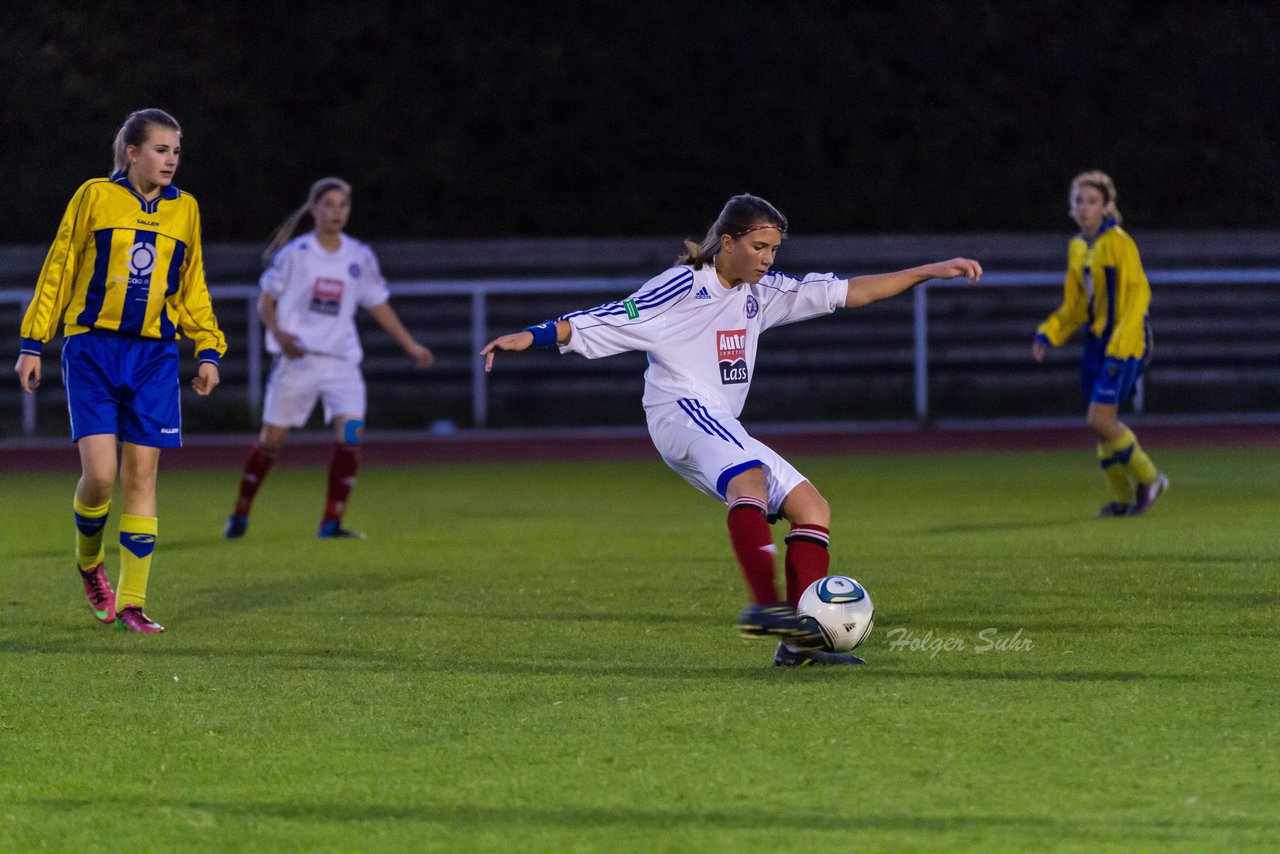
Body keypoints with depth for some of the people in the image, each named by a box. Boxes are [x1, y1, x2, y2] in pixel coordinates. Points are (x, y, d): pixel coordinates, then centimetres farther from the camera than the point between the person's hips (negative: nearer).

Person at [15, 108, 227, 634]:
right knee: (100, 472, -13)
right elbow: (58, 272, 4)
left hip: (154, 356, 3)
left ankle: (131, 603, 3)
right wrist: (33, 344, 1)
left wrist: (208, 351, 9)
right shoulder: (95, 197, 0)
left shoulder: (184, 210, 10)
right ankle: (89, 563, 17)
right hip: (93, 349, -3)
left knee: (141, 475, -2)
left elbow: (192, 289, 19)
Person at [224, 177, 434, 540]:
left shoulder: (360, 257, 6)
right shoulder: (294, 253, -4)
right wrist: (279, 334, -18)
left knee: (351, 434, -17)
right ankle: (239, 515, 22)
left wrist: (410, 345, 17)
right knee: (271, 440, 3)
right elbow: (266, 302, 0)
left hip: (341, 360, 3)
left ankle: (331, 523, -13)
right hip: (297, 357, -3)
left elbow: (378, 304, 18)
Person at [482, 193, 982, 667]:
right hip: (680, 410, -9)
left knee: (812, 508, 0)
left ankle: (799, 642, -8)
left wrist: (931, 272, 17)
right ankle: (764, 606, -51)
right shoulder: (683, 286, -3)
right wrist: (531, 337, -15)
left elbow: (849, 293, 19)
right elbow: (613, 319, -5)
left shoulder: (762, 293, 17)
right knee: (748, 473, -36)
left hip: (721, 428, 9)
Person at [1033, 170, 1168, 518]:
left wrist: (1120, 347, -22)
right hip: (1097, 341, 7)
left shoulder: (1119, 243, -12)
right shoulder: (1077, 248, 12)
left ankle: (1148, 478, 5)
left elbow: (1138, 294, -15)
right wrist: (1047, 334, 4)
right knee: (1103, 424, 7)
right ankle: (1123, 498, 20)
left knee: (1100, 421, -15)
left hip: (1127, 342, -7)